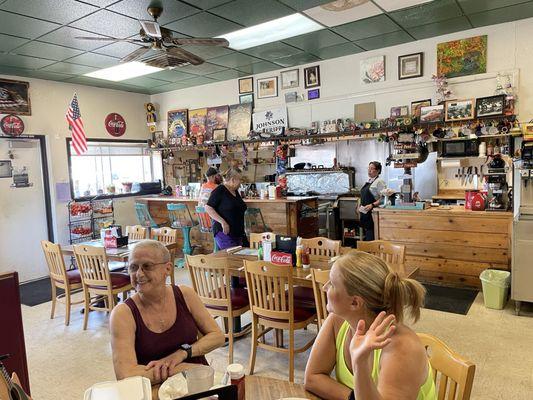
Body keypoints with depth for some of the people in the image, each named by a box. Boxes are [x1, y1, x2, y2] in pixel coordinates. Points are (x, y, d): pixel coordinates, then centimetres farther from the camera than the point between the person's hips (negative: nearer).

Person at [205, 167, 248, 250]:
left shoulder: (235, 192, 16)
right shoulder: (219, 191, -9)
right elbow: (208, 208, -14)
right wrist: (222, 222, -21)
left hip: (238, 233, 8)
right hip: (224, 232, -8)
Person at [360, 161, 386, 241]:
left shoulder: (379, 181, -9)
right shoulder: (368, 181, 16)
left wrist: (372, 205, -24)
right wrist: (361, 206, 16)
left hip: (372, 213, -8)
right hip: (364, 212, 8)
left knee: (371, 236, -9)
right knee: (366, 233, 11)